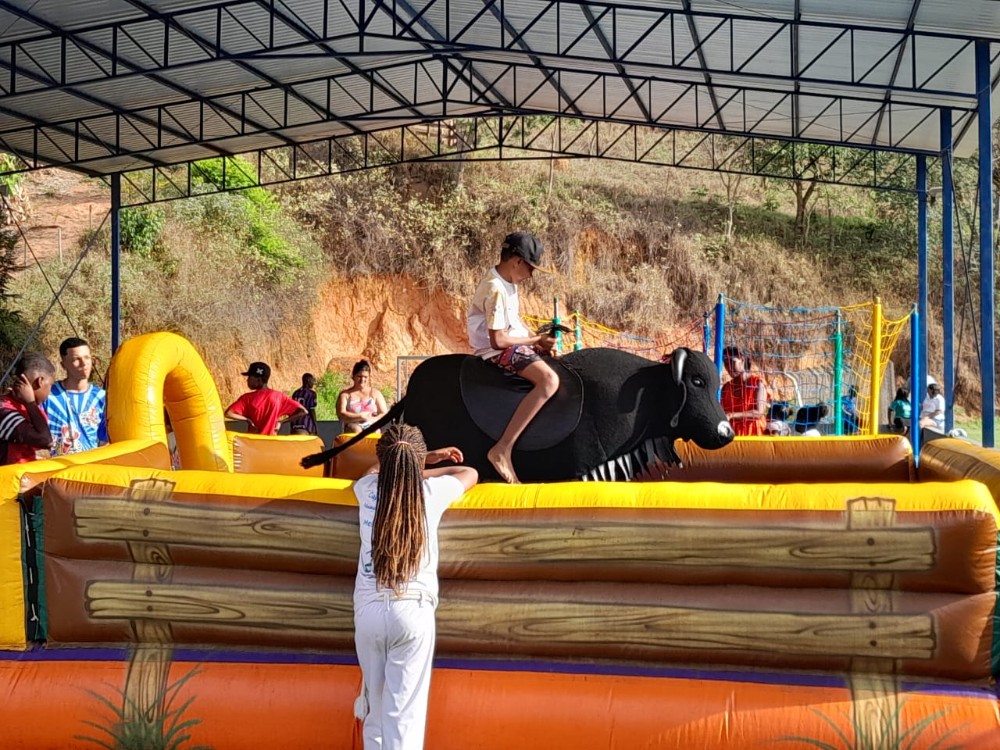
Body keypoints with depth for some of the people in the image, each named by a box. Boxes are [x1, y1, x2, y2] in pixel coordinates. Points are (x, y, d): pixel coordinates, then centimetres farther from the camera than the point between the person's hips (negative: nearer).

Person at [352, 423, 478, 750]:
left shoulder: (367, 489, 6)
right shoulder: (432, 492, 1)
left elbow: (382, 470, 33)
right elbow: (470, 474, 24)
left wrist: (428, 459, 41)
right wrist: (420, 468, 32)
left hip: (368, 607, 3)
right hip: (413, 609, -2)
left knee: (375, 706, 13)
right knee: (404, 714, -5)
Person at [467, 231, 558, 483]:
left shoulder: (509, 283, 10)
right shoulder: (496, 289, -21)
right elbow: (498, 340, -24)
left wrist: (536, 337, 7)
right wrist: (536, 340, -12)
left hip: (514, 345, 11)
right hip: (498, 352, -11)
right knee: (549, 380, -31)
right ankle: (502, 450, -34)